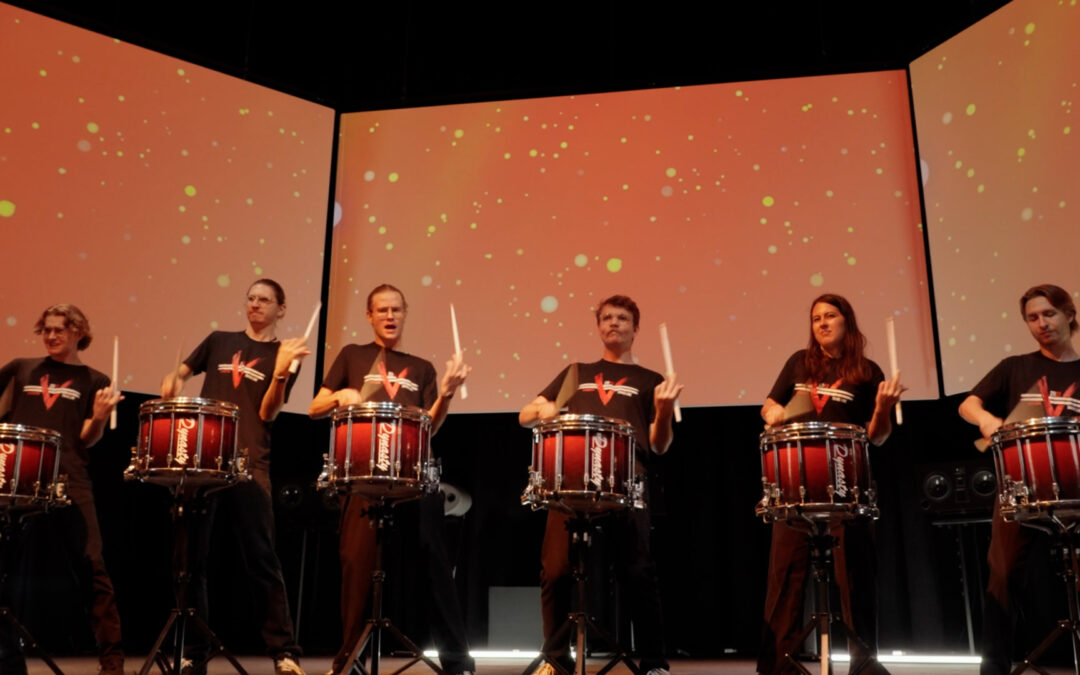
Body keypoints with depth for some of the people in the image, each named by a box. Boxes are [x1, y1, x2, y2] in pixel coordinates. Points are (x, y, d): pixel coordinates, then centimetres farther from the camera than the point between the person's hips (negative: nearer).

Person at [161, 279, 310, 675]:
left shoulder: (284, 354, 7)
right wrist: (171, 380, -5)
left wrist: (280, 371, -19)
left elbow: (268, 413, -3)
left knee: (262, 560, -5)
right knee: (192, 558, 5)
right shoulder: (219, 341, 15)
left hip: (249, 463, -3)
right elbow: (181, 372, 18)